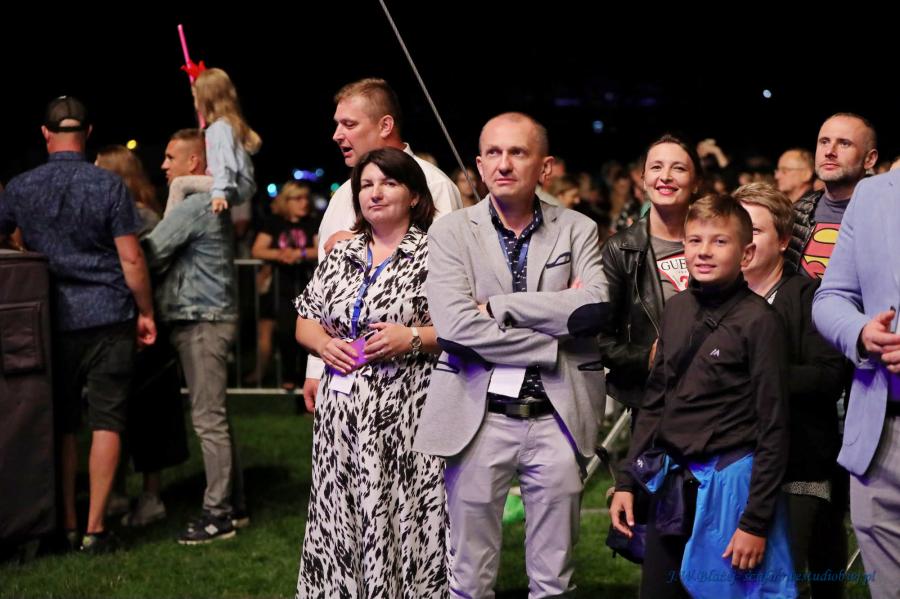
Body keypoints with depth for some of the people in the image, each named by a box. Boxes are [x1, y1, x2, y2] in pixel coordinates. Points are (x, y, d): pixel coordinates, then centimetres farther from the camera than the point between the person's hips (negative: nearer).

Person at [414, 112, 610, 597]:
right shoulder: (451, 231, 1)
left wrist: (499, 305, -12)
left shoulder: (578, 230, 5)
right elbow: (455, 324, -13)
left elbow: (595, 304, -12)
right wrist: (552, 342, -12)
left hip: (557, 417, 1)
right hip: (479, 416, -1)